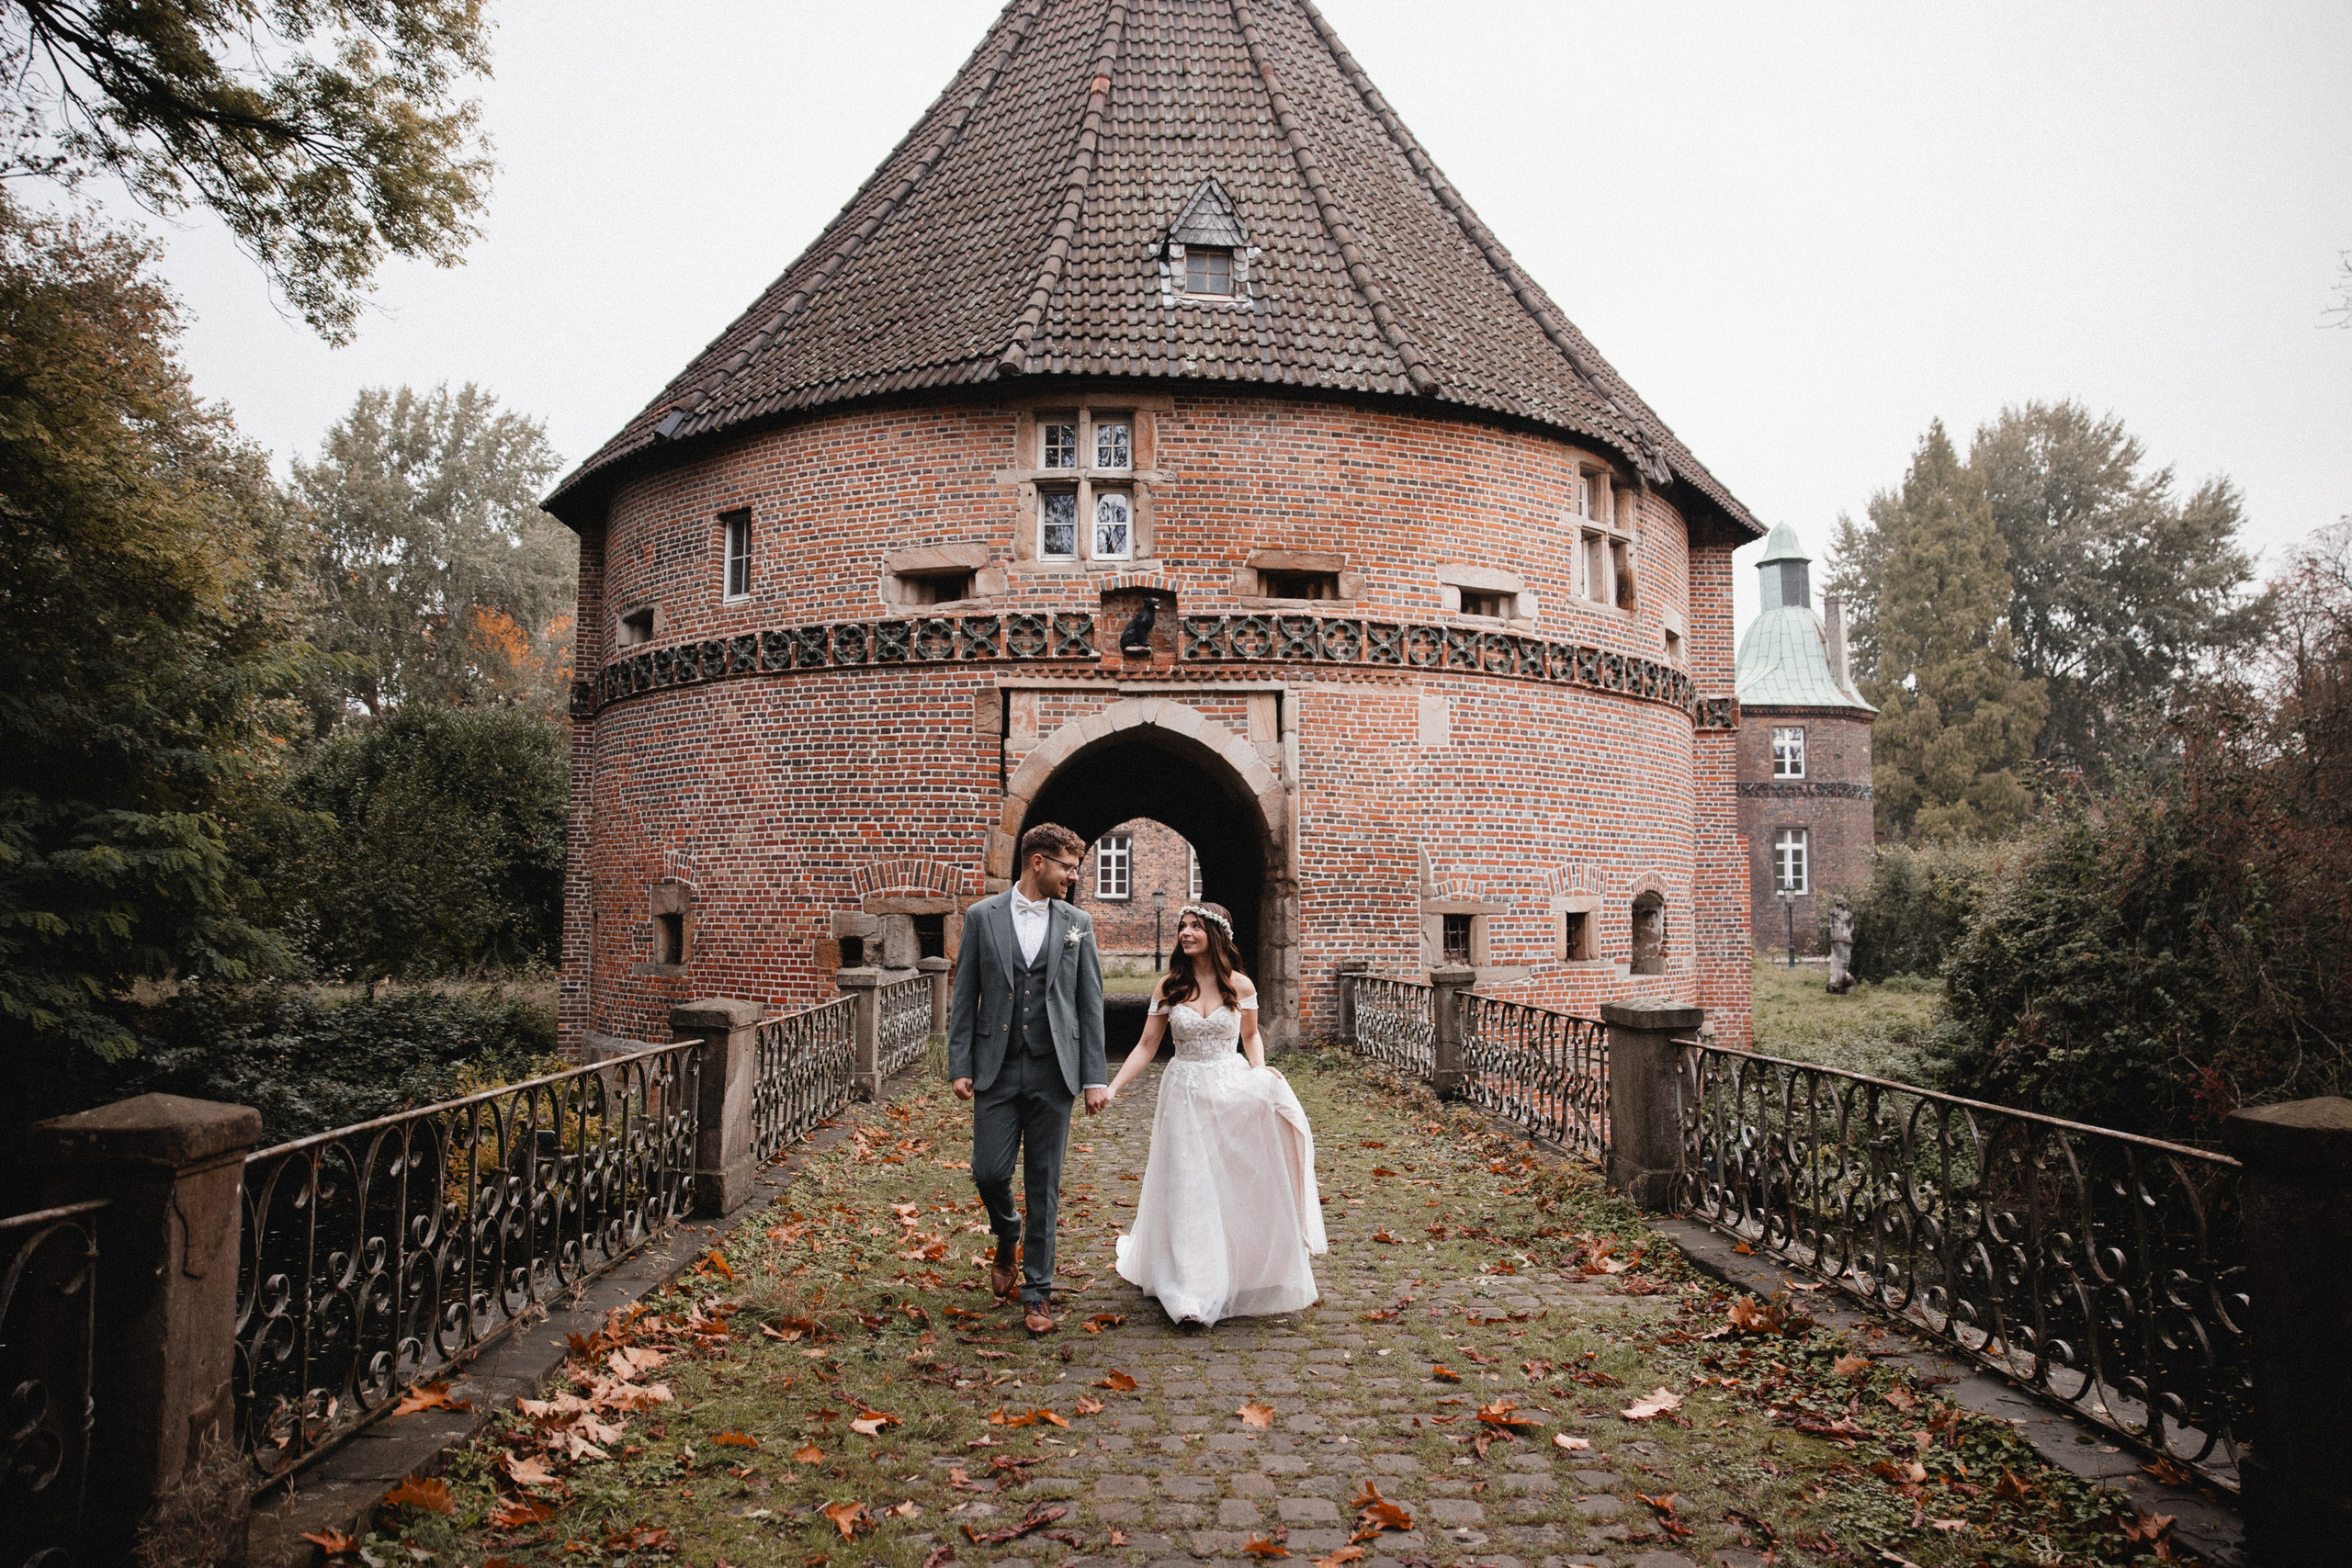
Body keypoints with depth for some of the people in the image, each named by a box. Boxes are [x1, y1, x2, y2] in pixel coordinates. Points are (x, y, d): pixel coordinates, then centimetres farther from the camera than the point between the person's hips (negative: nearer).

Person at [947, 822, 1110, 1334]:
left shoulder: (1077, 922, 5)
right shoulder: (982, 916, 2)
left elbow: (1091, 1002, 4)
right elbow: (964, 997, 3)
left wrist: (1095, 1077, -2)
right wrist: (959, 1066, -3)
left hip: (1053, 1070, 0)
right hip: (996, 1068, 0)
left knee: (1044, 1184, 4)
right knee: (989, 1172, 0)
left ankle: (1037, 1292, 16)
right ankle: (1008, 1238, 34)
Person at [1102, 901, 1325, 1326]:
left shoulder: (1240, 986, -2)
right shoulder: (1168, 986, -2)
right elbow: (1146, 1046, 0)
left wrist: (1259, 1071, -7)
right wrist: (1111, 1088, -9)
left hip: (1234, 1092, 0)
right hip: (1185, 1095, 0)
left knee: (1241, 1187, 4)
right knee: (1187, 1192, 0)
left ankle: (1247, 1280, 24)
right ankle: (1193, 1292, 8)